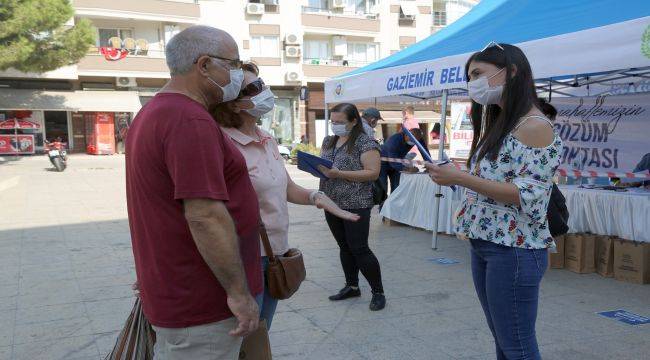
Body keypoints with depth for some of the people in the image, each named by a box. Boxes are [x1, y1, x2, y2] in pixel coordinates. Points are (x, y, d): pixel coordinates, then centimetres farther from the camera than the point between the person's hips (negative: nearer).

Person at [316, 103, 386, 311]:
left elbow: (373, 173, -16)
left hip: (356, 205, -7)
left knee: (359, 249, -4)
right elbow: (321, 166, 19)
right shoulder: (328, 141, 12)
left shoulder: (365, 142, -10)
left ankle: (378, 292, 11)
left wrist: (339, 173, -22)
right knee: (344, 247, 14)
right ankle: (352, 287, 28)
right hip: (332, 203, 7)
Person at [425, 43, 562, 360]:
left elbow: (528, 196, -21)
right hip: (483, 245, 9)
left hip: (515, 250, -9)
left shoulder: (534, 126, -14)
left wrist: (461, 178, -23)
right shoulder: (499, 124, 15)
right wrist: (452, 177, 4)